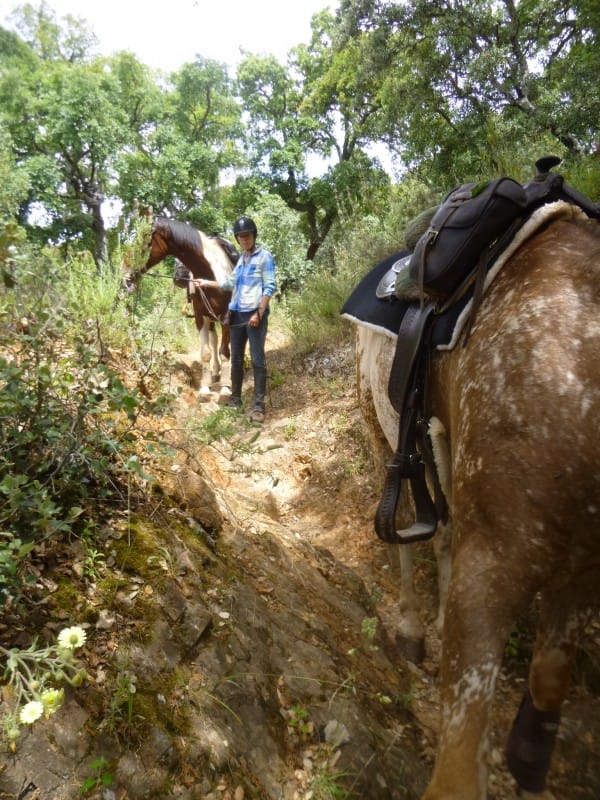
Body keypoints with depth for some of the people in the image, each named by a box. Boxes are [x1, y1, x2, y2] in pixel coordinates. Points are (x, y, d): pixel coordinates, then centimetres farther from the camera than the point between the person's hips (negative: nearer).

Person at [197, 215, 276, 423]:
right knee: (236, 358, 11)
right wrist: (206, 283, 31)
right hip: (237, 314, 7)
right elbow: (231, 284, 28)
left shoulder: (264, 256, -4)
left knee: (257, 359, -8)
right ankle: (235, 399, 22)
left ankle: (258, 405, -5)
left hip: (254, 314, -7)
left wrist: (259, 314, -18)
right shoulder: (241, 259, 17)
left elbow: (270, 288, -11)